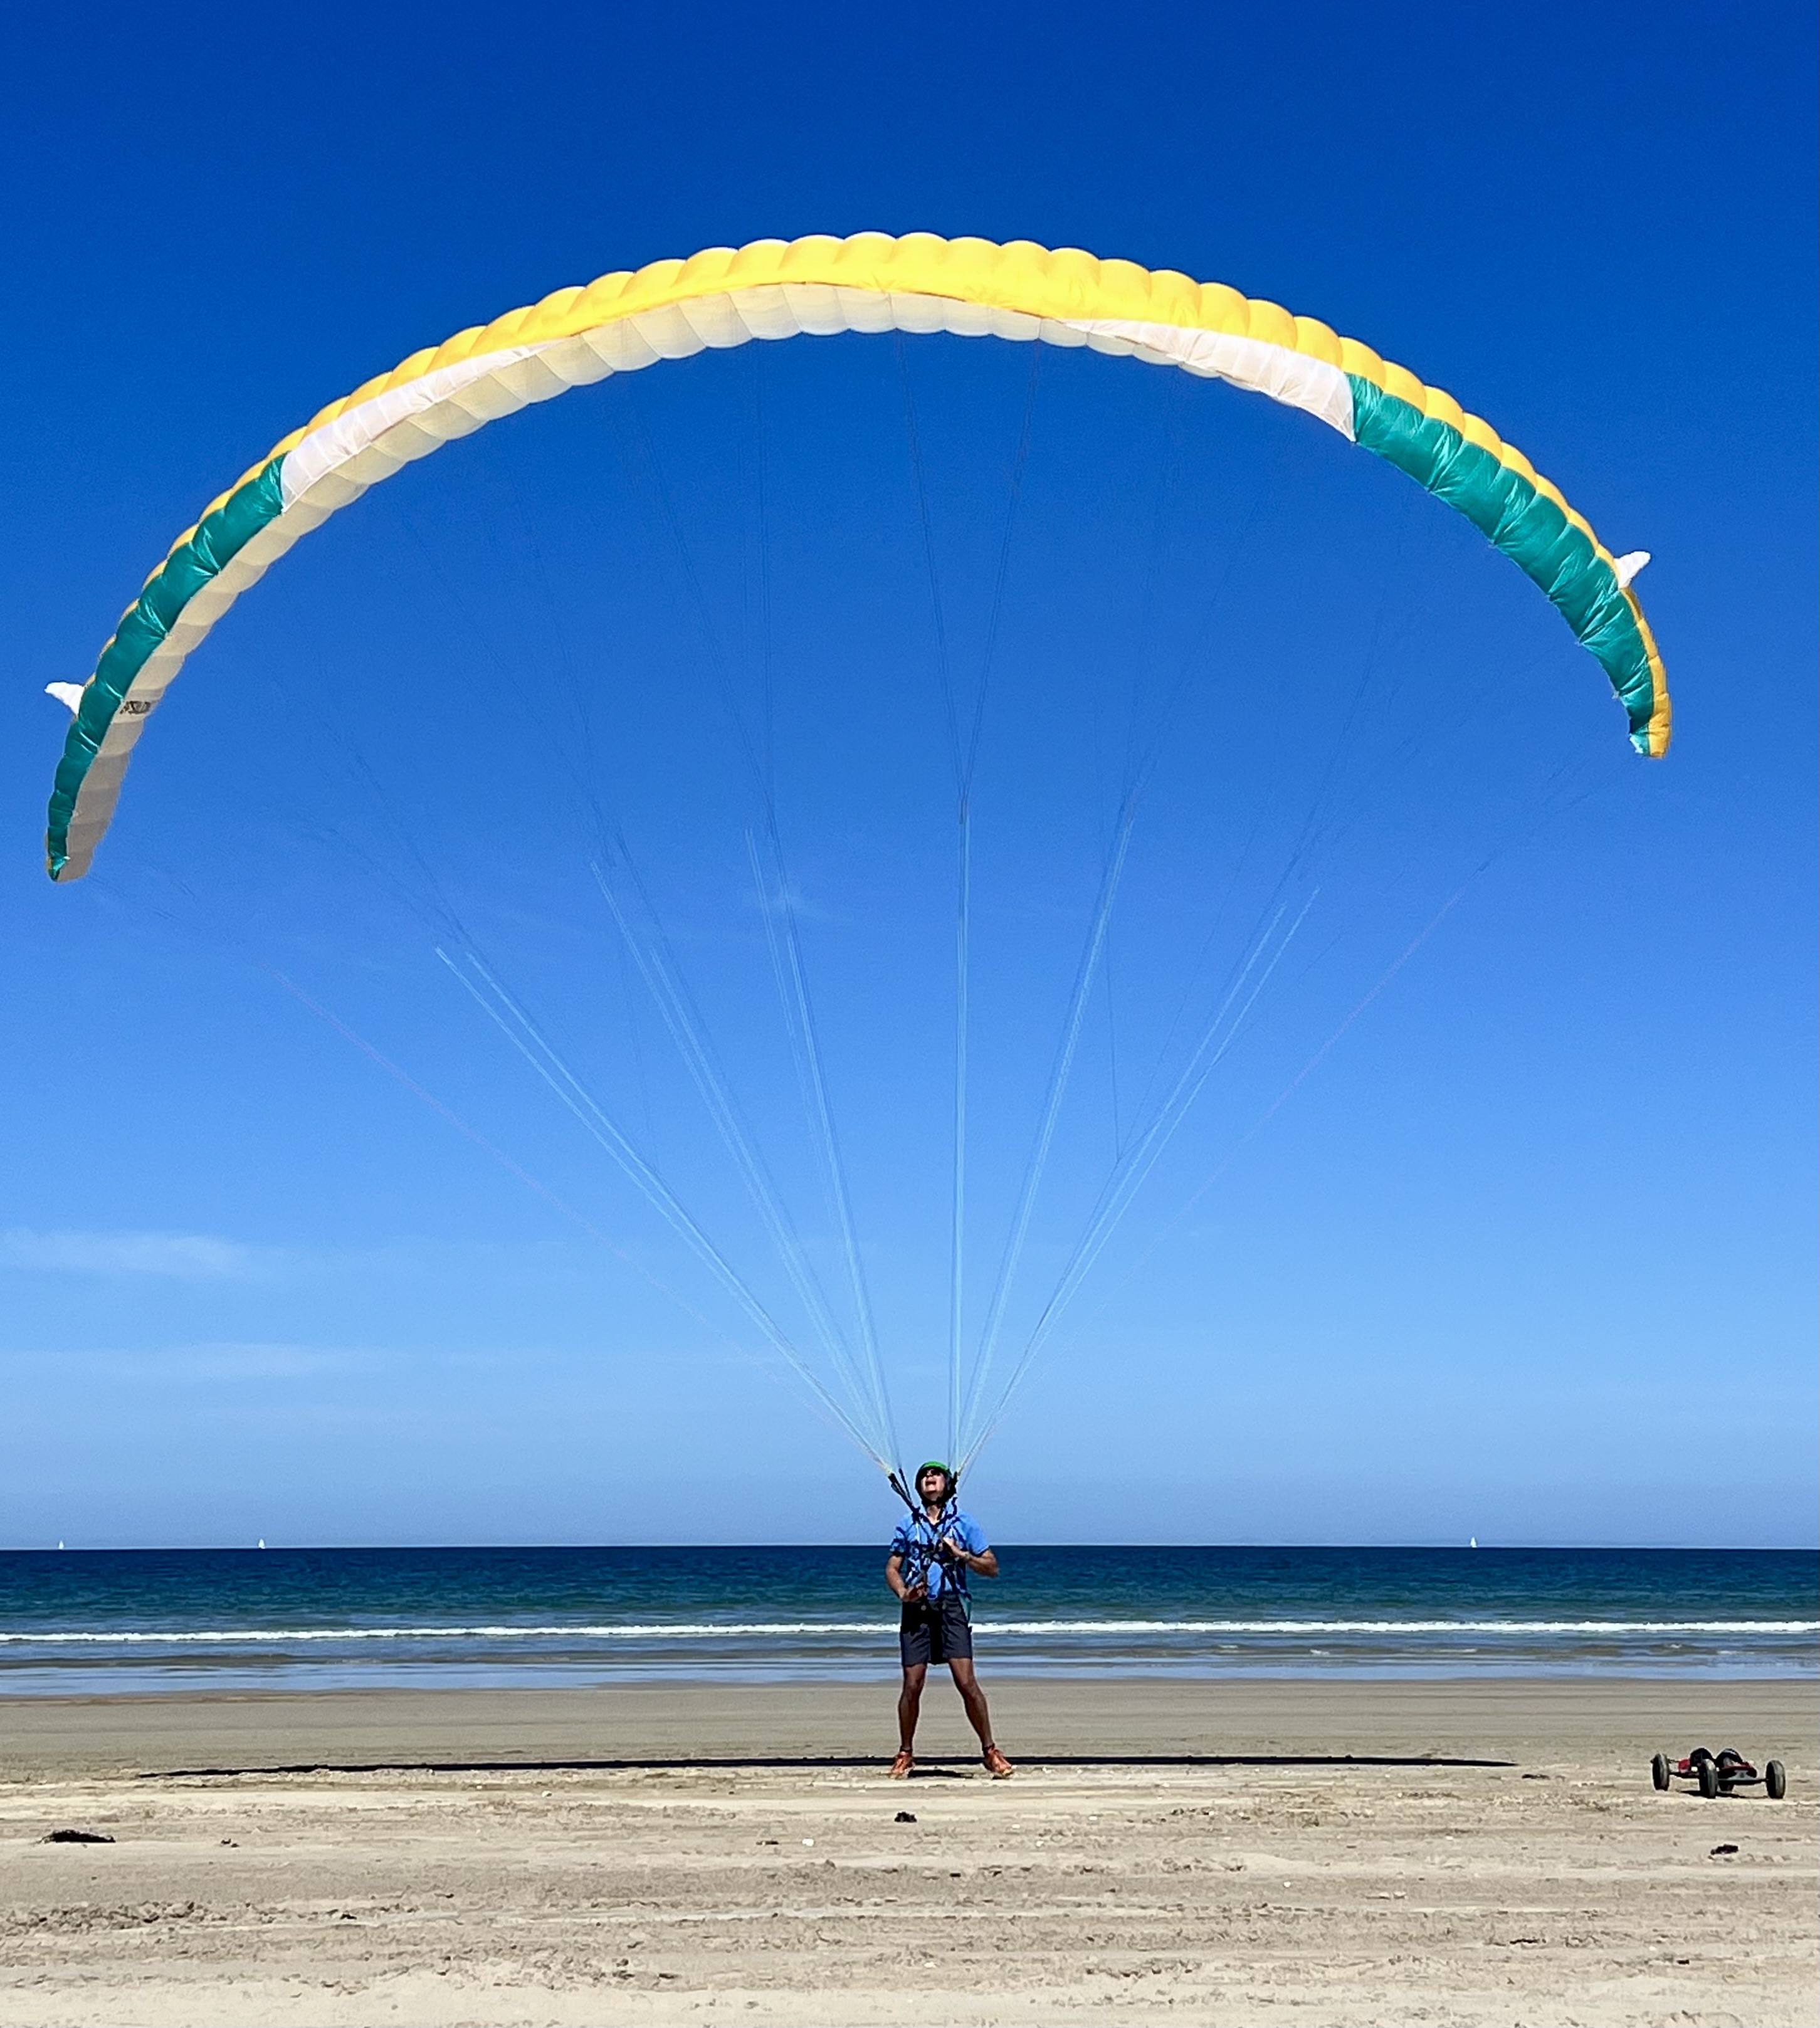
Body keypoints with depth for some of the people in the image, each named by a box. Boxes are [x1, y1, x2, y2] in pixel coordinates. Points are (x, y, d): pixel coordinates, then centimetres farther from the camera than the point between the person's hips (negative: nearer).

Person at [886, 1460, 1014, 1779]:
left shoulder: (964, 1523, 8)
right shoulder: (908, 1524, 13)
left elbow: (991, 1568, 8)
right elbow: (892, 1568, 13)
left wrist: (962, 1554, -9)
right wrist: (903, 1592, -7)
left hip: (951, 1607, -2)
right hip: (916, 1609, 2)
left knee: (966, 1683, -12)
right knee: (912, 1686, -1)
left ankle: (990, 1752, -3)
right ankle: (906, 1754, 16)